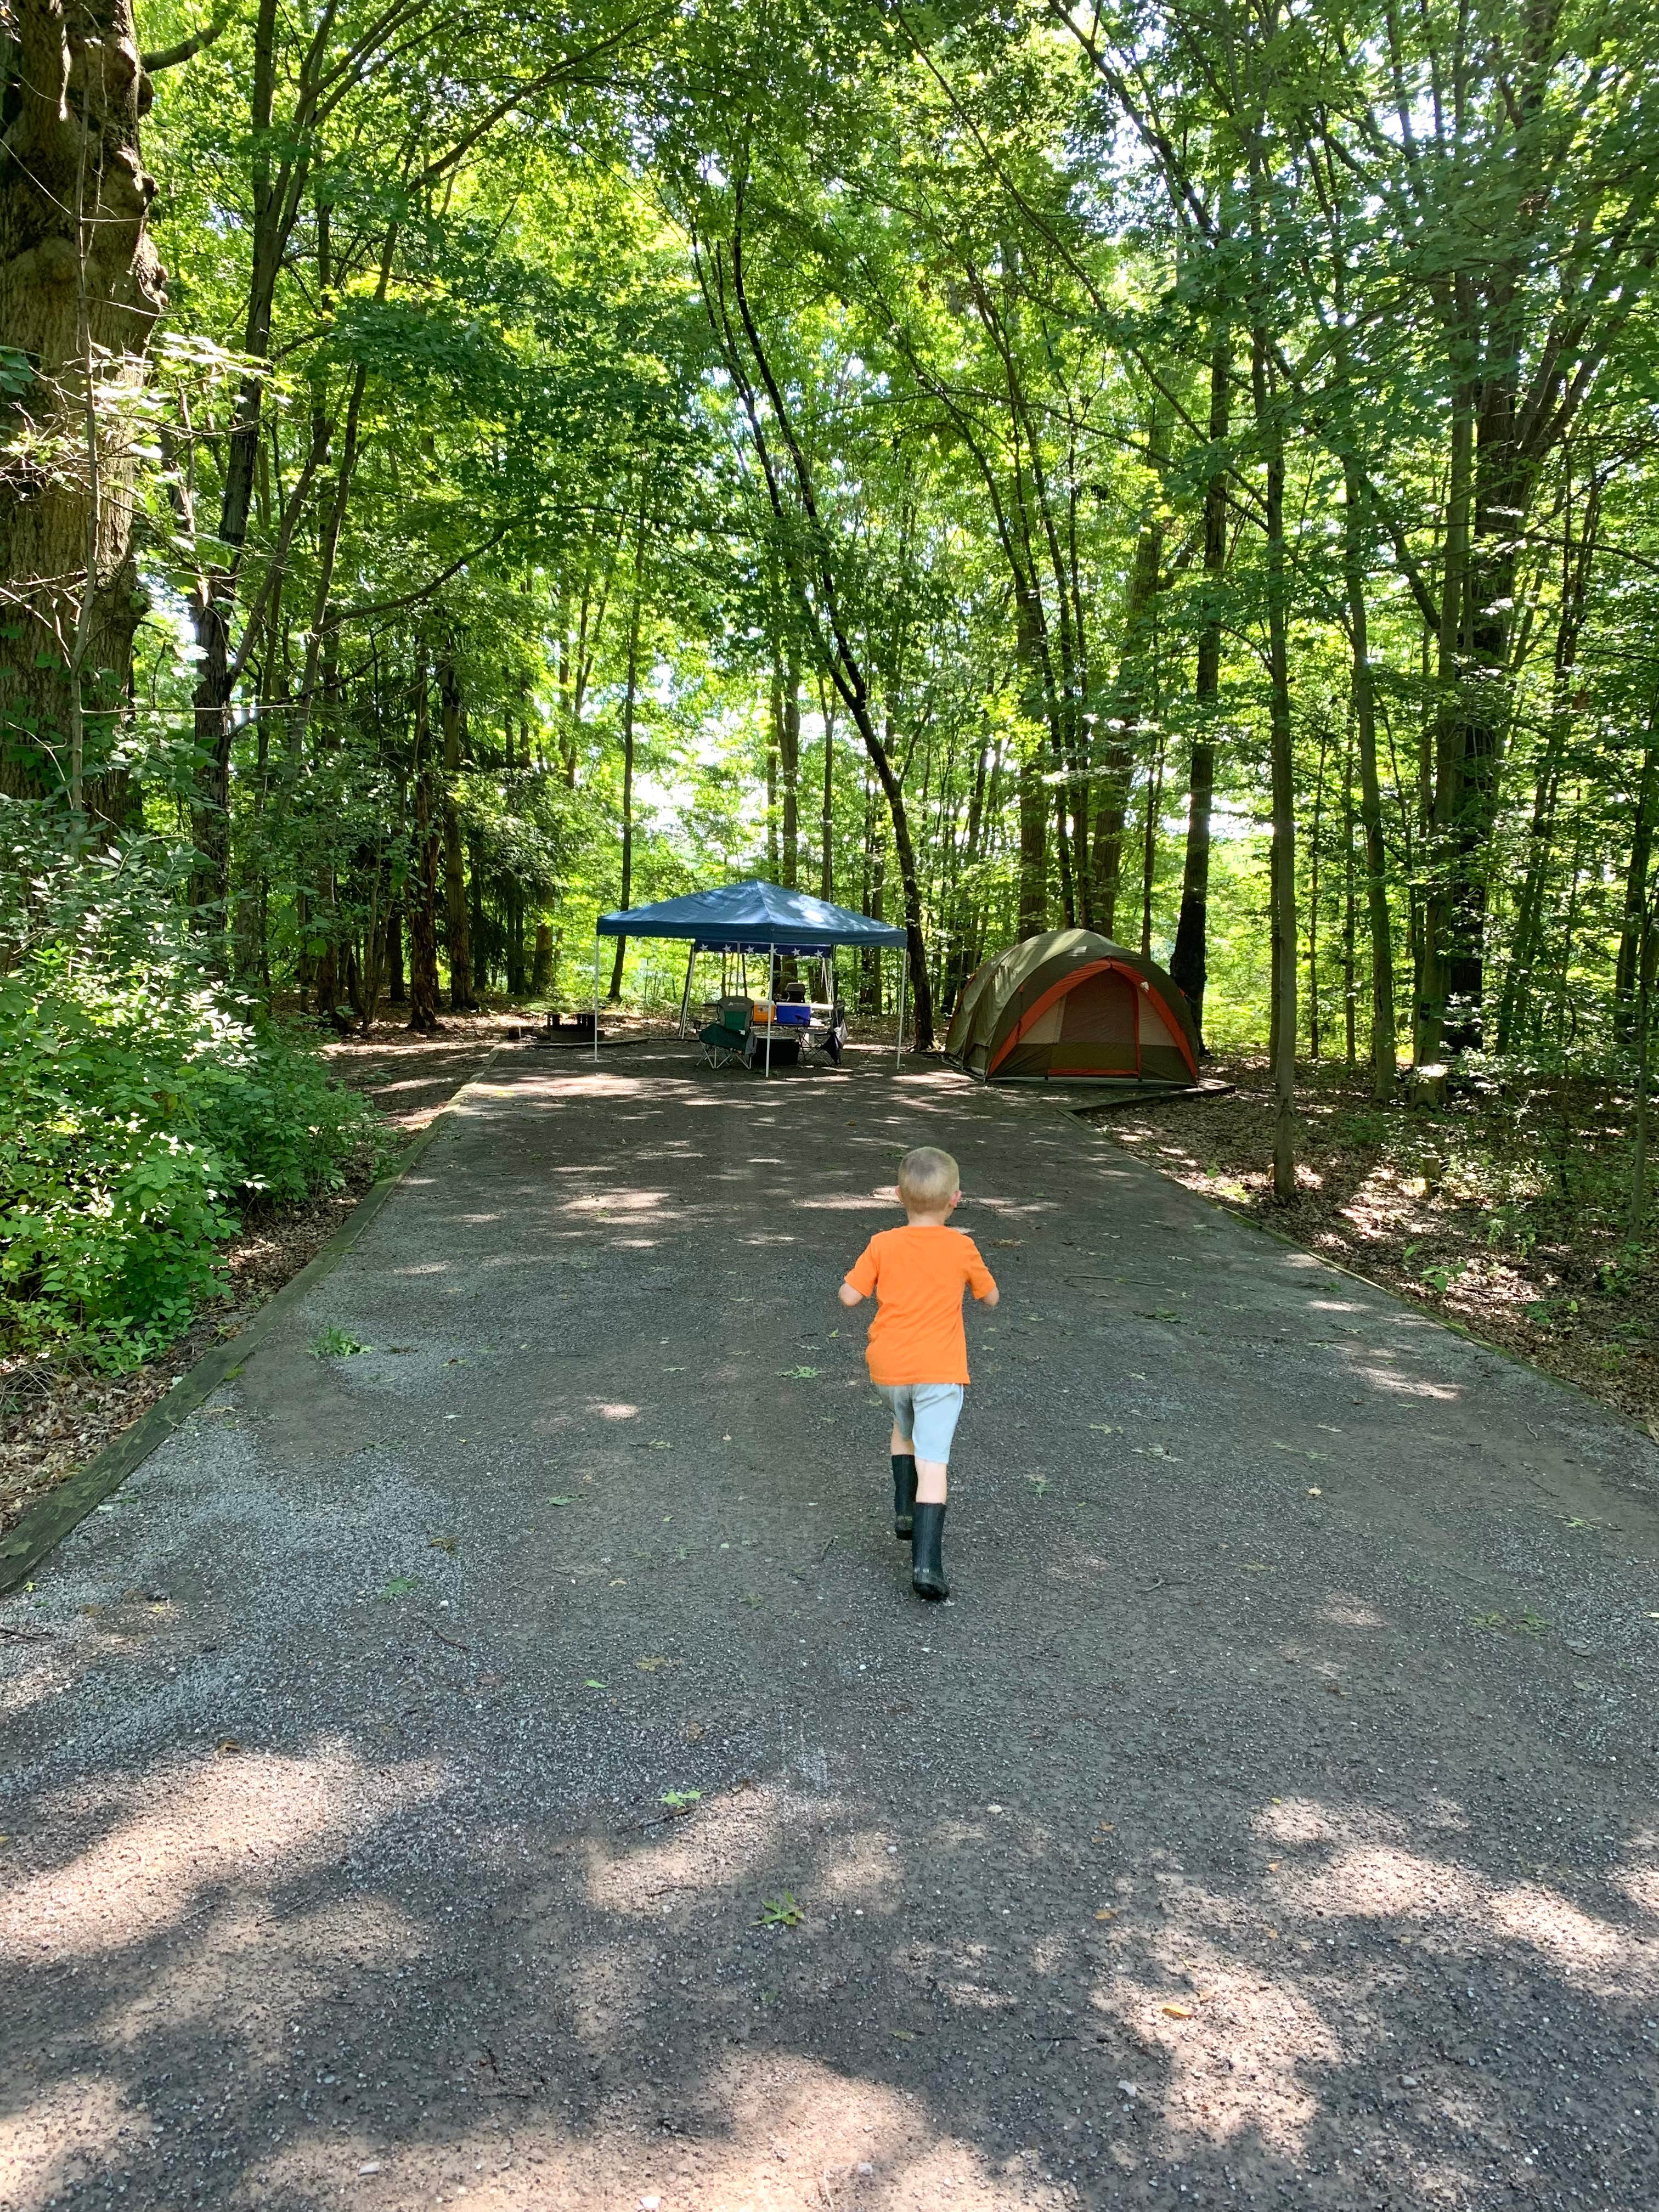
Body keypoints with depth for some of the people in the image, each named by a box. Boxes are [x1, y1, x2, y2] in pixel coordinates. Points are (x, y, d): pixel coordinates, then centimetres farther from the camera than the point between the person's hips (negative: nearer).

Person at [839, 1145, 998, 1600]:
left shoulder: (883, 1245, -3)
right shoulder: (962, 1248, -3)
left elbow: (849, 1296, -3)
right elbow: (990, 1297, 10)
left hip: (888, 1368, 2)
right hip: (940, 1371, -2)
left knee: (904, 1428, 31)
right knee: (932, 1462, -5)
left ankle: (905, 1511, 28)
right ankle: (926, 1562, -13)